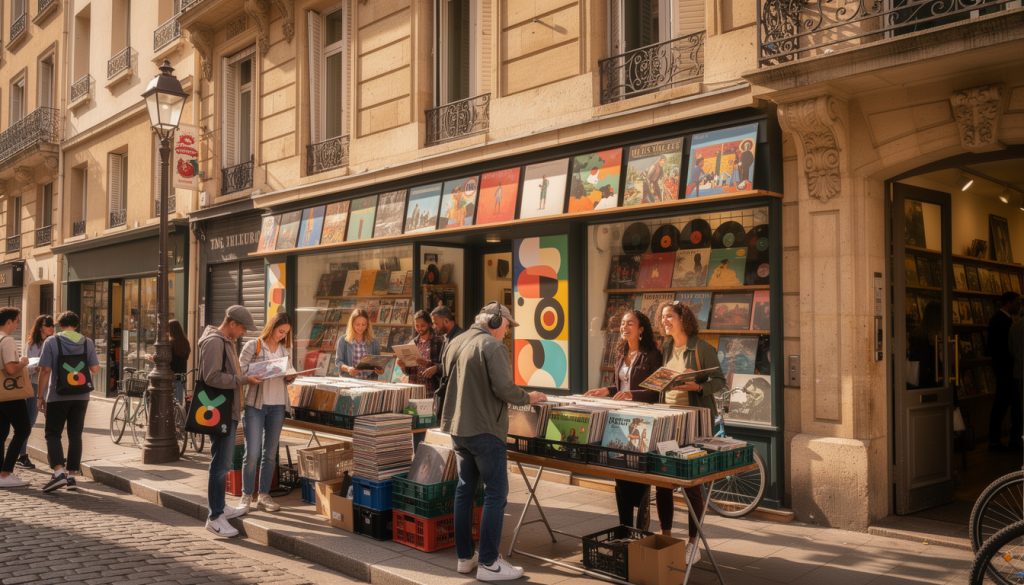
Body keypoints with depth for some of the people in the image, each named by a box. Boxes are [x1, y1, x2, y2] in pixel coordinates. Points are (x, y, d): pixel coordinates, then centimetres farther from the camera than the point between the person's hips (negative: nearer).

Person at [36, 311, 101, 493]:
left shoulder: (52, 341, -6)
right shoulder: (88, 342, 2)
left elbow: (45, 371, -9)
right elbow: (95, 369, 1)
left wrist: (41, 396, -2)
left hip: (57, 396, -3)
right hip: (81, 396, 3)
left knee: (53, 434, 4)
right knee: (75, 435, 9)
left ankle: (58, 472, -12)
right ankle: (72, 475, 10)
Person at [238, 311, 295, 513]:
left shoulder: (285, 349, 11)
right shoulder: (252, 346, -5)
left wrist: (289, 377, -5)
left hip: (277, 406, 5)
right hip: (255, 405, -5)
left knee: (270, 453, 10)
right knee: (252, 453, -4)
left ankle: (264, 495, 20)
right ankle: (246, 496, 10)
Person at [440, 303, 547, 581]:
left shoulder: (455, 343, 10)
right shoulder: (492, 346, -15)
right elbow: (504, 389, -20)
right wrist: (528, 397, -4)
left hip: (458, 427, 9)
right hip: (484, 430, -8)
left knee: (465, 489, 15)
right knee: (495, 494, -1)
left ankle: (465, 556, 23)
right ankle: (488, 563, 1)